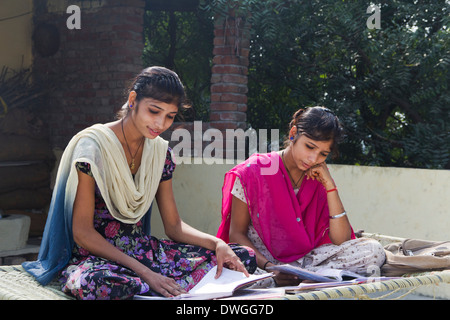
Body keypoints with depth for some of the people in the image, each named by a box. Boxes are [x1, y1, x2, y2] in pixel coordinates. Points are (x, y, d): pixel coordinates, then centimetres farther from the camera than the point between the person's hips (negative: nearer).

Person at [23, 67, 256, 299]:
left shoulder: (160, 151, 7)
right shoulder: (92, 145, -12)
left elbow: (173, 225, 9)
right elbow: (82, 232, -17)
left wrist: (217, 243, -11)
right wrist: (145, 273, -25)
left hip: (144, 251, 6)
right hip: (96, 256, -5)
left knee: (245, 257, -9)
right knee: (99, 284, -44)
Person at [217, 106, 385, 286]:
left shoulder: (318, 179, 5)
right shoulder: (254, 172, -6)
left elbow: (341, 241, -4)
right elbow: (236, 234, -6)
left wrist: (330, 185, -10)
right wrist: (268, 267, -23)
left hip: (303, 260, 5)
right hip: (259, 262, -4)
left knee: (374, 251, -18)